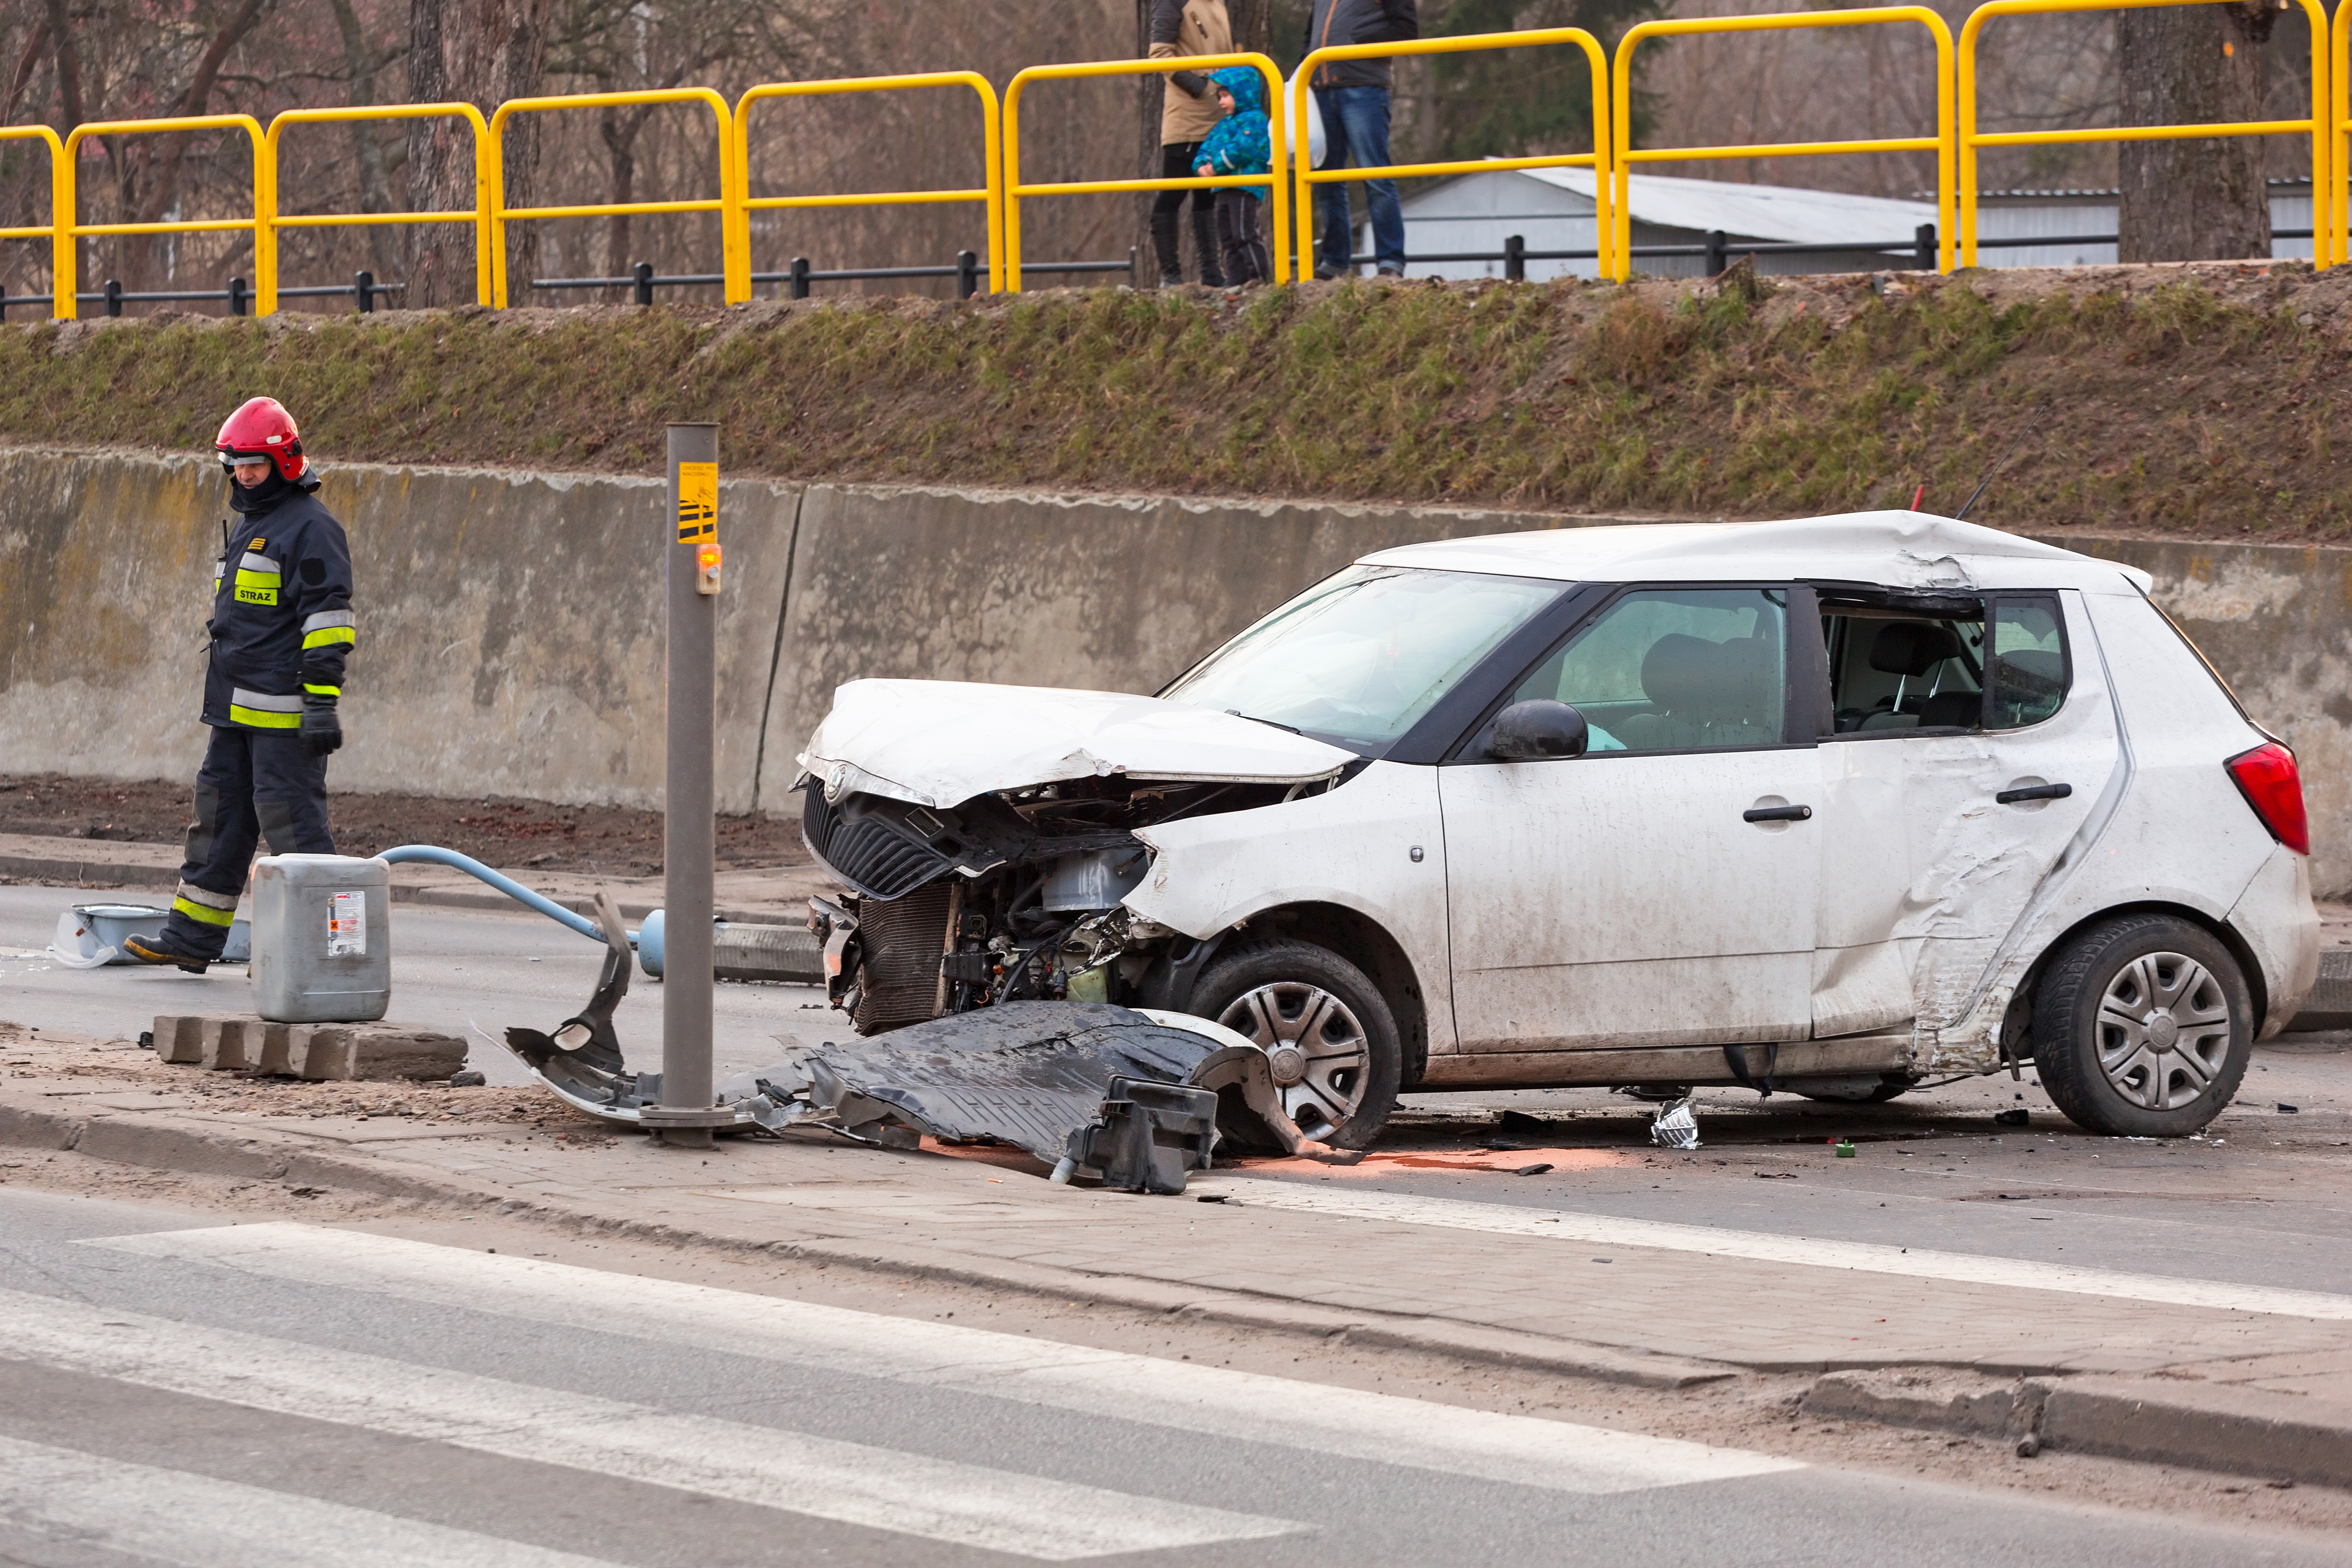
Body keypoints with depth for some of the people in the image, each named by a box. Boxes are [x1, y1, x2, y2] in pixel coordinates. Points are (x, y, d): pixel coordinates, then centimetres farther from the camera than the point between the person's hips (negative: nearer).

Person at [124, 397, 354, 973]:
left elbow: (327, 621, -17)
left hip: (283, 710, -10)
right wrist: (225, 695, 28)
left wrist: (322, 701, -22)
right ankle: (192, 937, 15)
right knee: (220, 812, 11)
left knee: (291, 819, -9)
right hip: (237, 709, 10)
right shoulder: (247, 525, 20)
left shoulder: (311, 528, -11)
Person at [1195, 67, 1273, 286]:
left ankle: (1261, 274, -11)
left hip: (1244, 187, -10)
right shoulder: (1224, 125, 23)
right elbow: (1207, 148, 21)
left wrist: (1216, 166, -15)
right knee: (1226, 237, 9)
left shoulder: (1254, 120, -7)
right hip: (1224, 189, 10)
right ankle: (1236, 277, 11)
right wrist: (1203, 167, 0)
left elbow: (1242, 149, -19)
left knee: (1244, 233, -14)